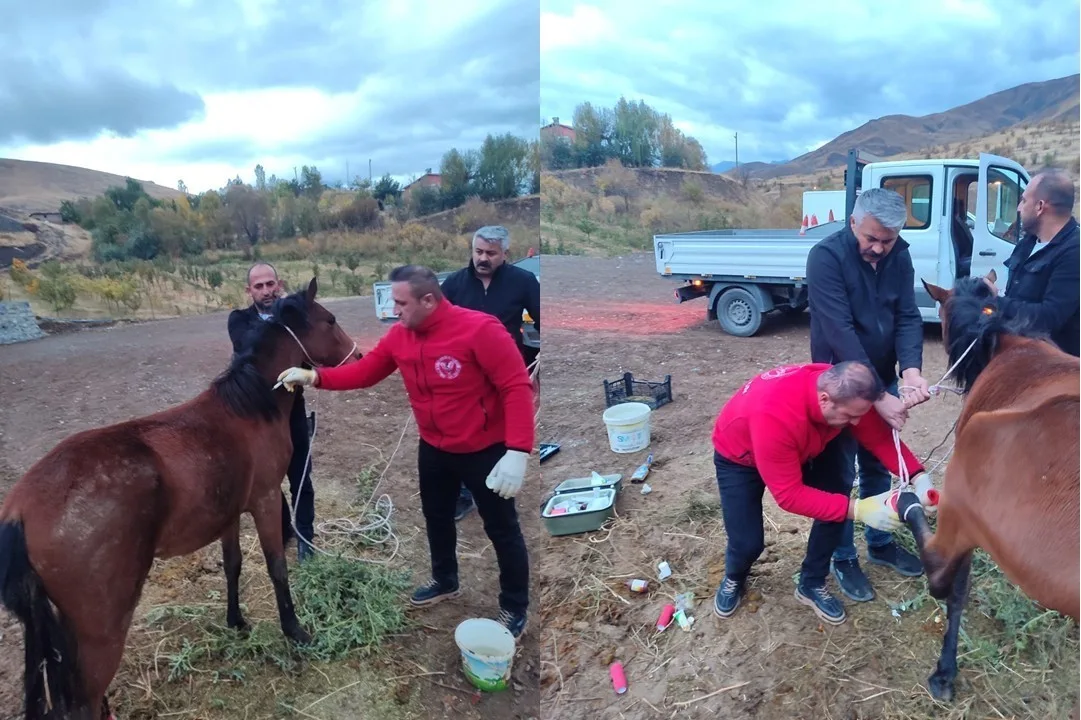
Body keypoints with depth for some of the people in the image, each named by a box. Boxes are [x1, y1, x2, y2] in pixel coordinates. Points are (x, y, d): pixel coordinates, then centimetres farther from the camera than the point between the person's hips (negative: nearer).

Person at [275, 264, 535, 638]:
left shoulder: (479, 329, -26)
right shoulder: (399, 335, -5)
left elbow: (517, 387, -27)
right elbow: (364, 371, 3)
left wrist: (518, 452, -32)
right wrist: (314, 377, -11)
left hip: (484, 451, -7)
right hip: (434, 448, 7)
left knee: (501, 529, 8)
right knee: (436, 517, 25)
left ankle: (515, 608, 27)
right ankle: (445, 581, 51)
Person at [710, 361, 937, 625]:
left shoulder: (845, 392, -27)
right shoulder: (774, 417, -46)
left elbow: (880, 437, -14)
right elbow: (788, 494, -38)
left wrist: (917, 476, -30)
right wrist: (857, 509, -42)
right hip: (738, 457, -5)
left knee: (837, 496, -12)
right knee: (747, 542, -12)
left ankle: (811, 584, 12)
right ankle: (734, 579, 27)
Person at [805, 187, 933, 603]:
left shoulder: (900, 257, -5)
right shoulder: (826, 257, -24)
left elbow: (907, 318, -8)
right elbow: (840, 333, -30)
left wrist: (910, 371, -28)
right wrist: (878, 397, -33)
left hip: (883, 381, 6)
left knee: (878, 465, 19)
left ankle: (880, 543, 37)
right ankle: (843, 558, 22)